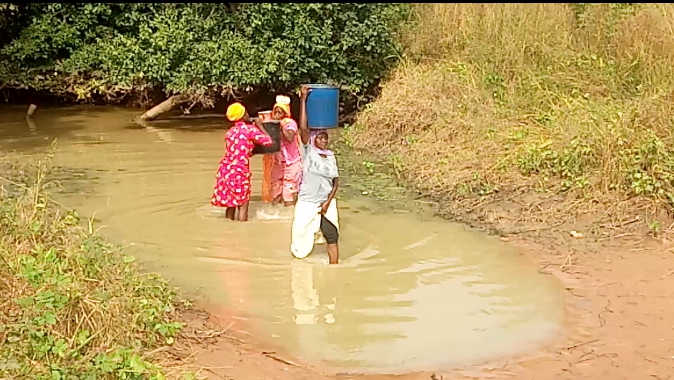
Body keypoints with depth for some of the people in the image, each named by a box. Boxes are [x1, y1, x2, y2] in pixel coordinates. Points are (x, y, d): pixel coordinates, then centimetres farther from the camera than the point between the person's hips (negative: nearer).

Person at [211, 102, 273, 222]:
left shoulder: (230, 131, 14)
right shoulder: (249, 129, -7)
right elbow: (268, 141, -8)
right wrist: (260, 126, 5)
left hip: (225, 170, 7)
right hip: (239, 171, -7)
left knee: (230, 204, 16)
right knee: (243, 206, 3)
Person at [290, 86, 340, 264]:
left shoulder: (331, 156, 2)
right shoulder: (308, 151, -8)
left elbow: (336, 181, 4)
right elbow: (303, 127, -21)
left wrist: (328, 202, -9)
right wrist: (303, 98, -25)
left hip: (327, 204, 3)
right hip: (307, 202, -3)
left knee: (332, 237, 1)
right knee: (303, 235, 9)